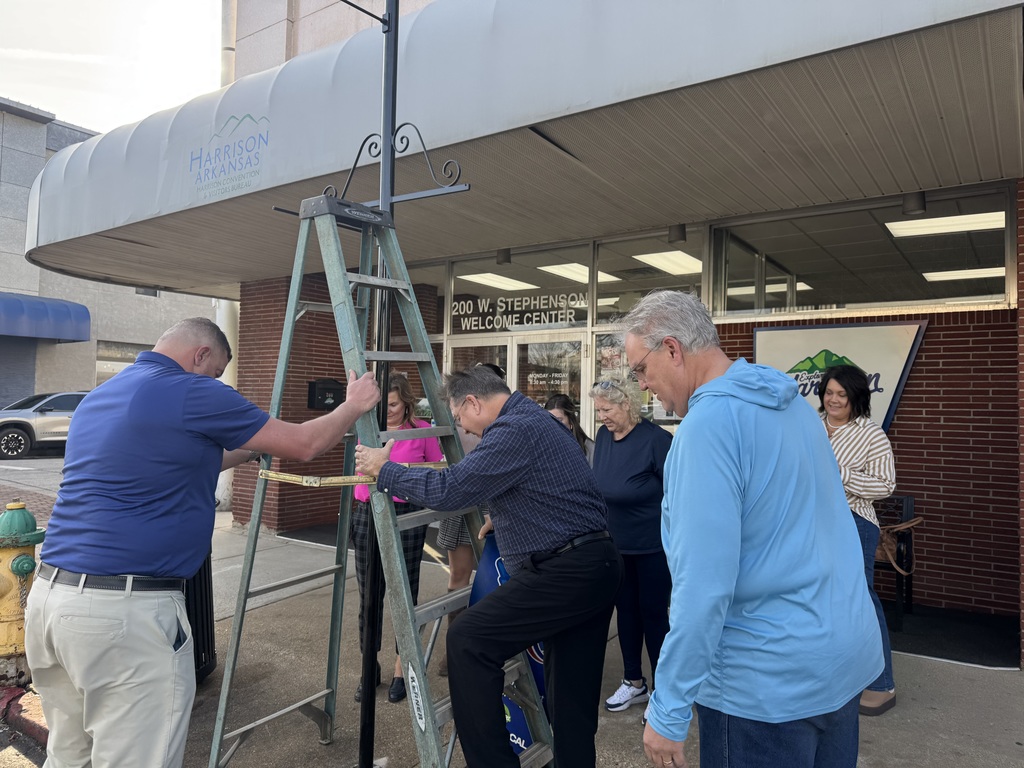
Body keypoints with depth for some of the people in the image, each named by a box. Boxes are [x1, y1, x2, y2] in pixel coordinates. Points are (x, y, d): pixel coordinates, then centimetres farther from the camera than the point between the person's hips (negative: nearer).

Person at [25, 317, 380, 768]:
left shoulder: (99, 396, 16)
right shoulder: (193, 393, -10)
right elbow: (304, 445, -4)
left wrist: (248, 450, 33)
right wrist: (355, 406, 11)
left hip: (50, 594, 9)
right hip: (127, 610, -9)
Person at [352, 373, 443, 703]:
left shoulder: (421, 430, -3)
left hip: (406, 516, -3)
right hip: (367, 515, 3)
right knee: (369, 596, 9)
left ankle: (400, 671, 21)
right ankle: (370, 667, 25)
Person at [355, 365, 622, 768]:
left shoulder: (514, 430, -15)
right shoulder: (533, 418, 17)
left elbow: (447, 490, -20)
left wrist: (383, 470, -7)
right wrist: (500, 516, 34)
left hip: (565, 573, -10)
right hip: (598, 567, 10)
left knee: (467, 640, -8)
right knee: (573, 698, 15)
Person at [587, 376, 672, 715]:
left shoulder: (656, 439, -19)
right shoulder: (603, 436, -1)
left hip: (654, 546, -6)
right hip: (616, 545, 6)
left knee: (653, 614, 6)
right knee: (626, 611, 16)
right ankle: (634, 683, 34)